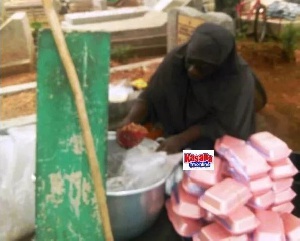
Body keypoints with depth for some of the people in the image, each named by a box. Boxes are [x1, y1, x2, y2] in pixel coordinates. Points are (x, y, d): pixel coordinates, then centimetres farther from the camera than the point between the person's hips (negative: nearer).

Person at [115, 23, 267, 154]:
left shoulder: (239, 79, -26)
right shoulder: (175, 59, -18)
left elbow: (222, 124, -22)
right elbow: (149, 97, -12)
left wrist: (181, 139, -32)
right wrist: (130, 119, -31)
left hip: (219, 143, -3)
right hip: (175, 132, 3)